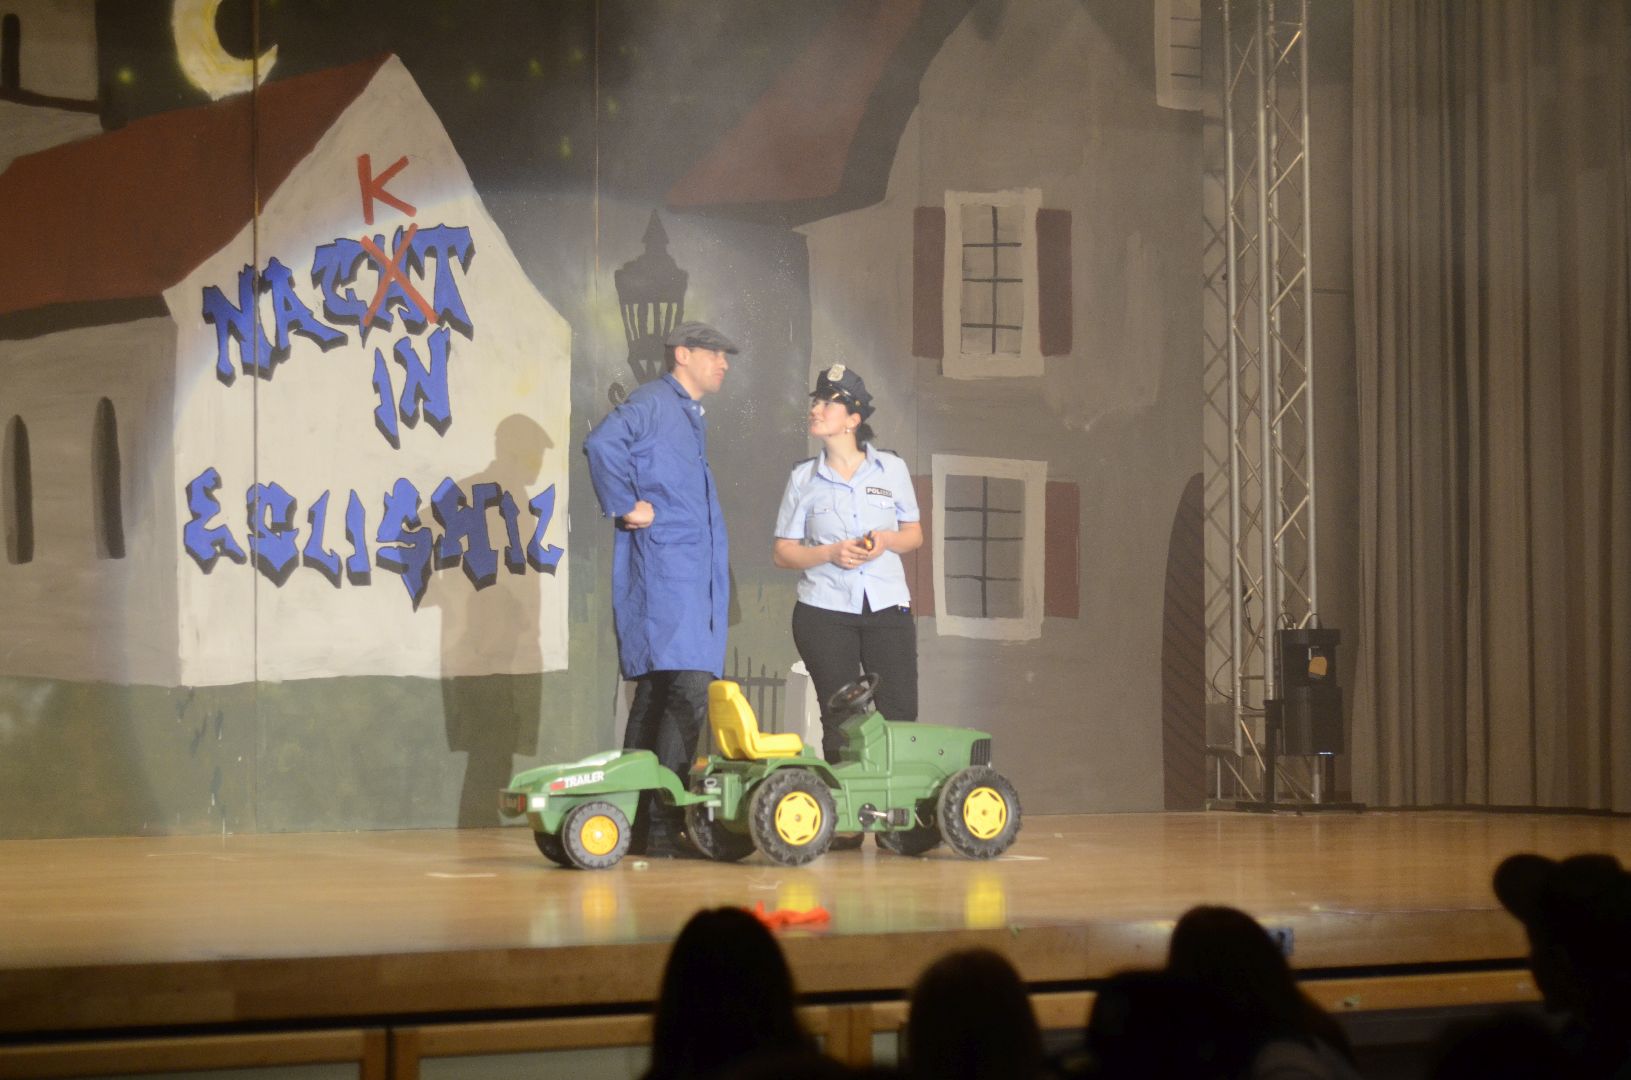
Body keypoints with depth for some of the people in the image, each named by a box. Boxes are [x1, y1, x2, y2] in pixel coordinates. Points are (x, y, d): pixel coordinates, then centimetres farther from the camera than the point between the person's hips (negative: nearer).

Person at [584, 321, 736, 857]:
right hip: (663, 571, -10)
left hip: (696, 578, 10)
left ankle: (638, 826, 15)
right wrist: (627, 507, -19)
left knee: (657, 695, 10)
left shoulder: (691, 416, 23)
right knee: (687, 689, -15)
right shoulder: (652, 403, -7)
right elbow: (602, 444, -25)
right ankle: (662, 827, -15)